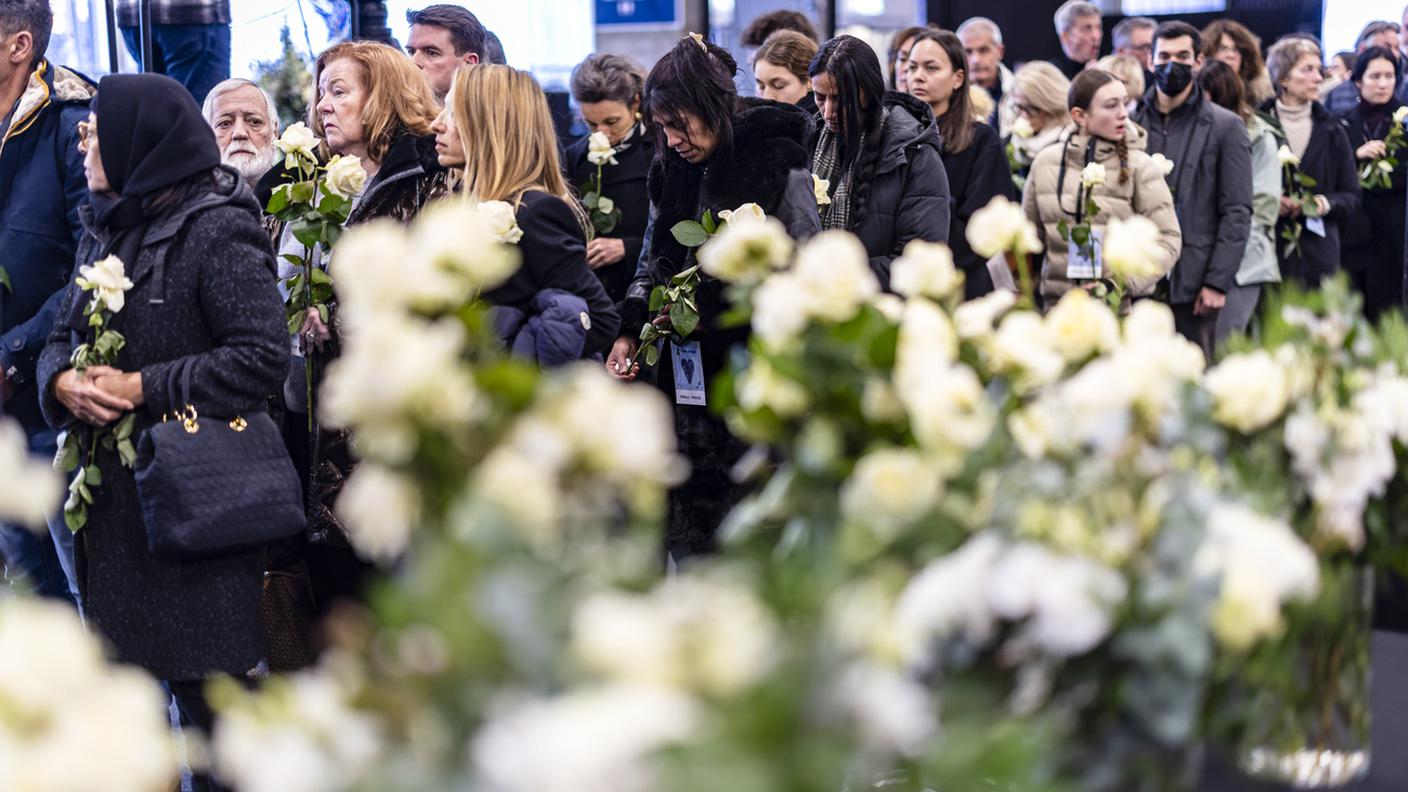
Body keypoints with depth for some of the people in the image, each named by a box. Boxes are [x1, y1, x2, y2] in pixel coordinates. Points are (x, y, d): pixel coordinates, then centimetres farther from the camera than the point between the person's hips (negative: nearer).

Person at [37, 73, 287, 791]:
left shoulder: (218, 231, -11)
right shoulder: (104, 231, 14)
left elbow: (263, 355, -18)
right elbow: (62, 337, 18)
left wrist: (146, 387, -18)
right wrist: (62, 380, -6)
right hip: (112, 496, 8)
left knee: (206, 686, -1)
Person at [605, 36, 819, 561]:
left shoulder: (778, 163, -9)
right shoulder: (672, 168, 10)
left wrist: (712, 310, -12)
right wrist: (630, 332, 3)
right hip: (686, 370, 6)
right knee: (689, 524, 6)